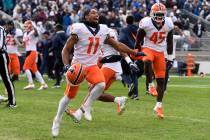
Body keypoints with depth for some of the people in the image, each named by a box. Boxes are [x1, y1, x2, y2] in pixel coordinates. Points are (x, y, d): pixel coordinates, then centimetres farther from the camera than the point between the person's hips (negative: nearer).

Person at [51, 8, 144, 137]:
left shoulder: (103, 31, 2)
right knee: (69, 95, 1)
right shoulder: (79, 30, -13)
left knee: (101, 84, -25)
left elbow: (117, 45, 12)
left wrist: (134, 53, 11)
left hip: (92, 66, 4)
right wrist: (67, 65, -24)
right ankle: (57, 120, 22)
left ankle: (85, 107, -3)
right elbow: (66, 50, -10)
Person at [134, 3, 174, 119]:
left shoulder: (168, 24, -5)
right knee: (148, 61, -41)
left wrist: (170, 55, 11)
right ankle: (150, 85, -27)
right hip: (148, 49, -4)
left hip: (160, 52, 4)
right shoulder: (146, 23, -16)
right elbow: (138, 41, -6)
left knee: (161, 80, 1)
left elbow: (169, 41, 10)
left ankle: (159, 105, 11)